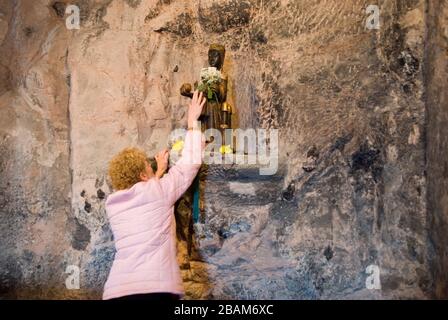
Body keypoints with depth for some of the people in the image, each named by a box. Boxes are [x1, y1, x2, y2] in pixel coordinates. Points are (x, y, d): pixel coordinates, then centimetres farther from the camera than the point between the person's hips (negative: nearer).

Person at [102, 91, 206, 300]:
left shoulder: (112, 203, 12)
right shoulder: (158, 192, -2)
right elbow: (189, 163, 7)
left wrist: (159, 172, 39)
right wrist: (193, 121, 17)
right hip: (156, 288, -5)